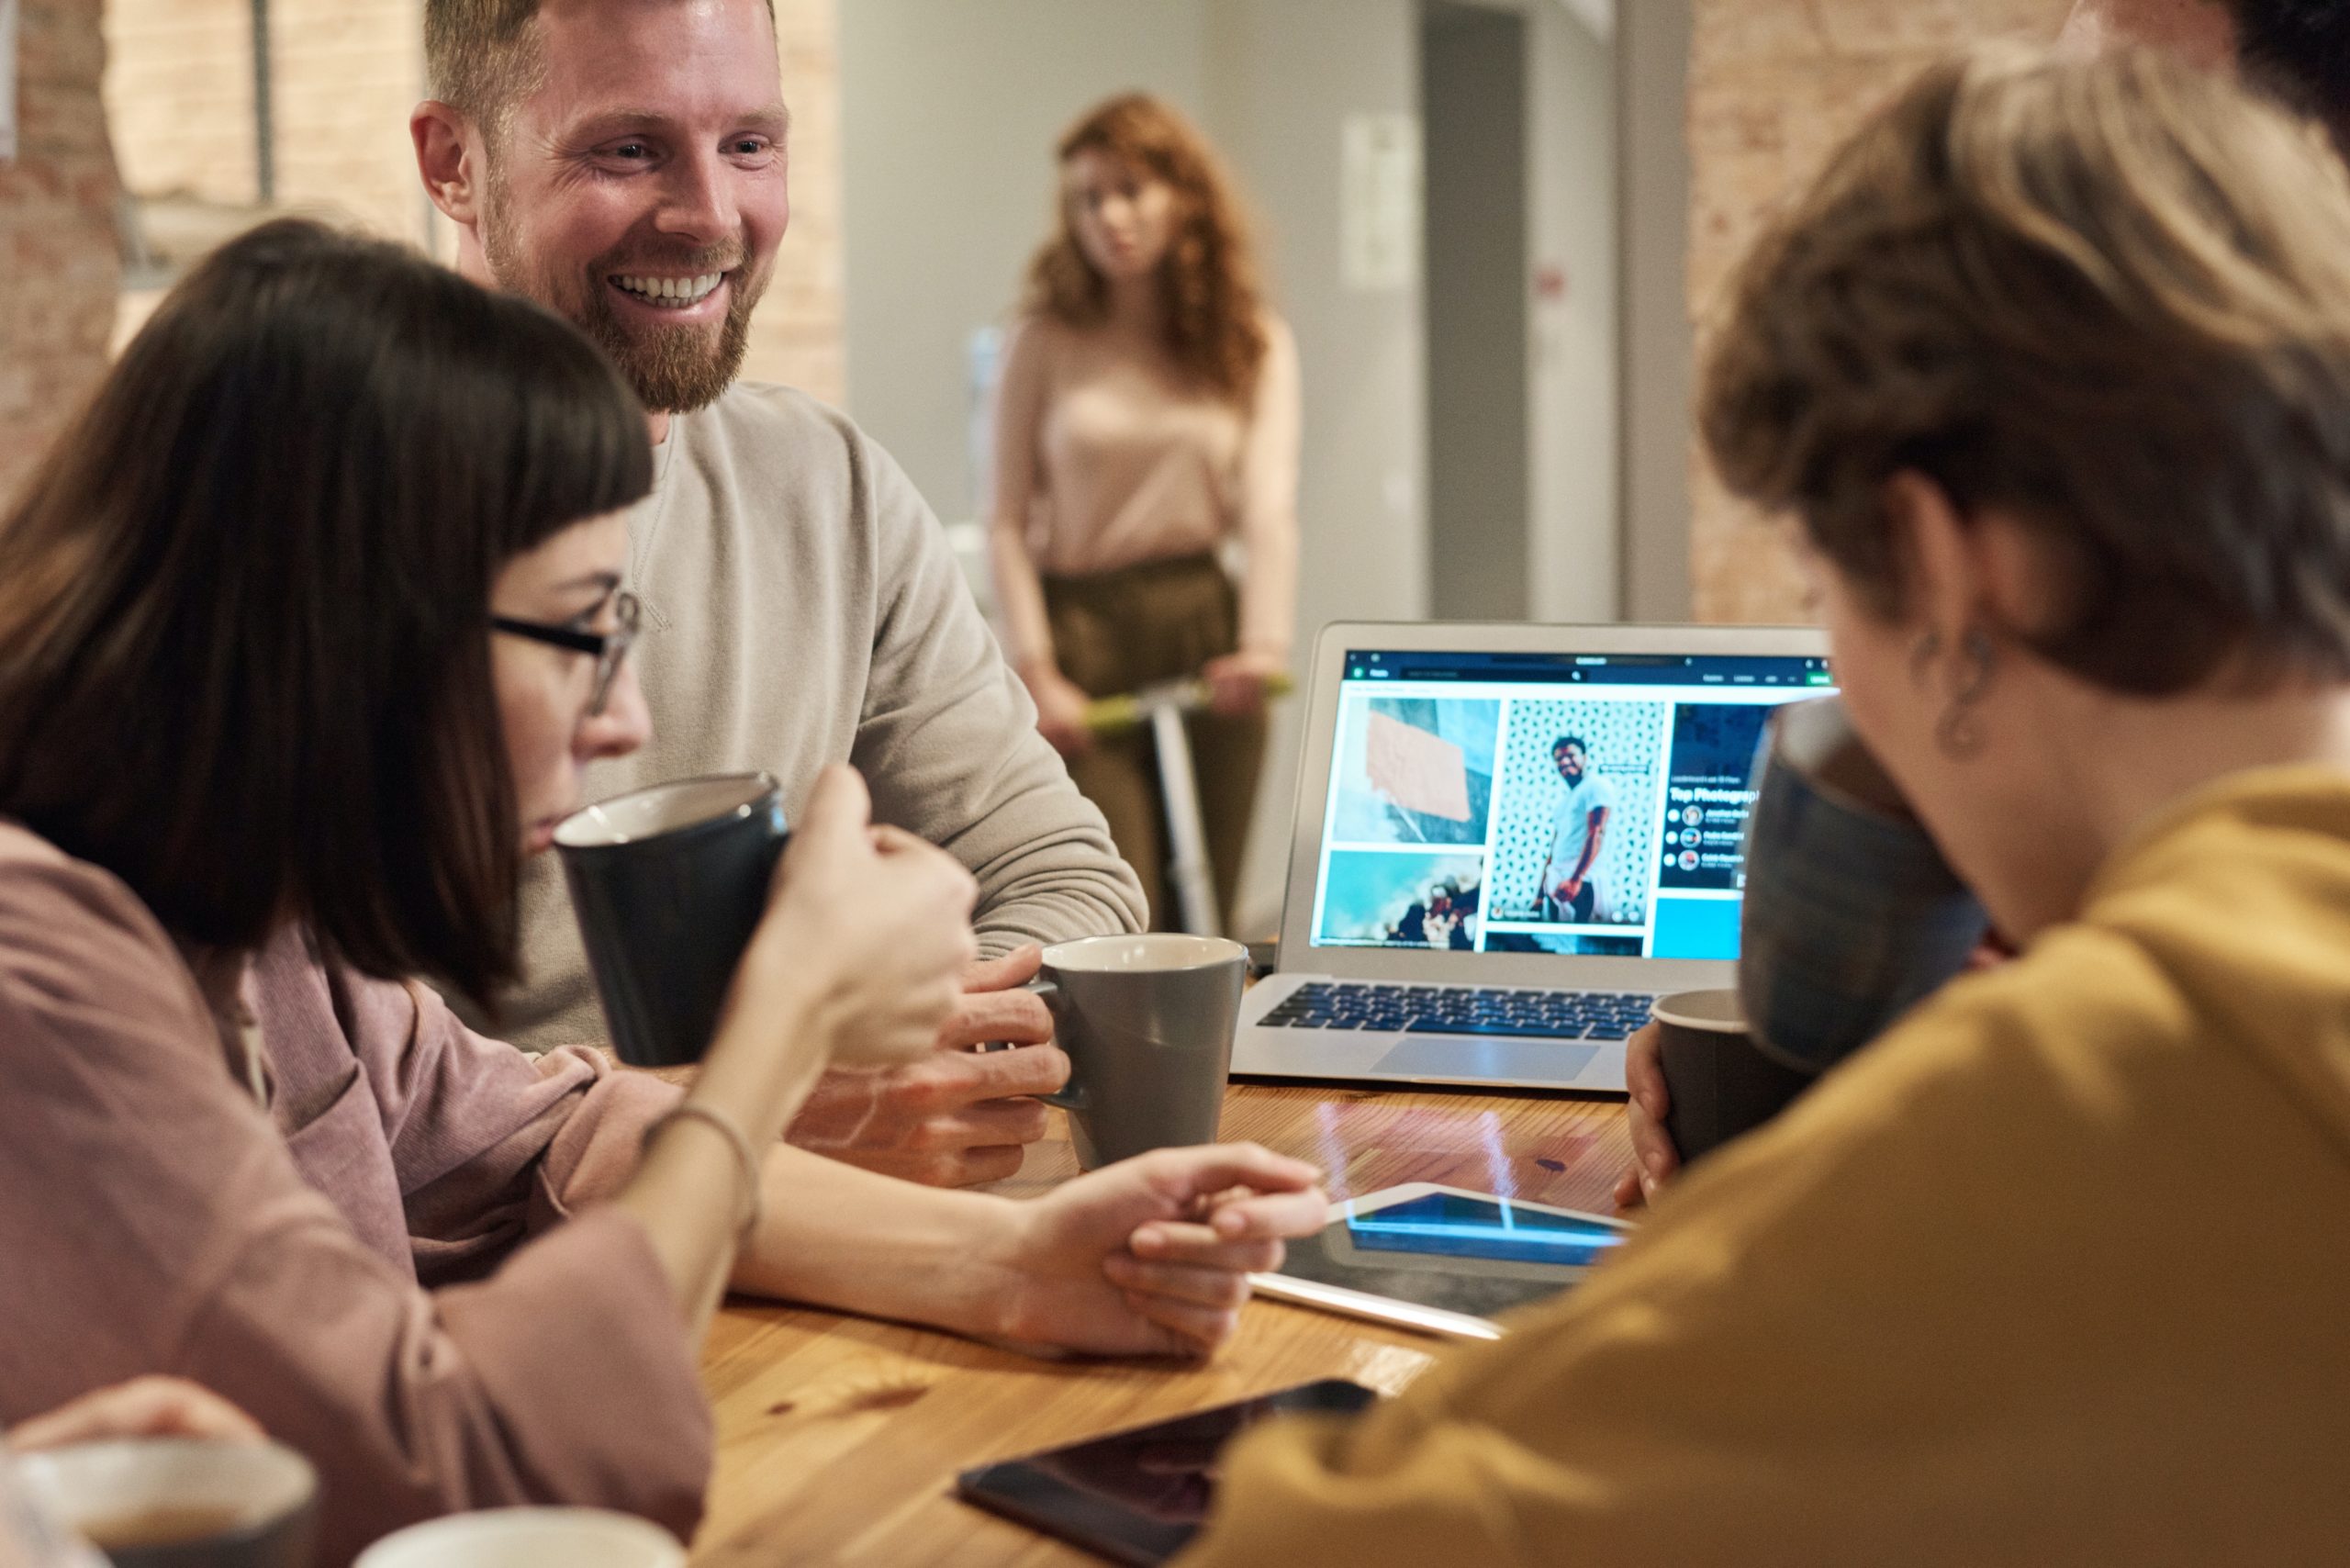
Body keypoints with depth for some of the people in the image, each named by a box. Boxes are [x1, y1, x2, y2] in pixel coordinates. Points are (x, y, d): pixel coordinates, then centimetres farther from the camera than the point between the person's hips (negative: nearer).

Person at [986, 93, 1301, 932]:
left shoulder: (1255, 344, 7)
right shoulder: (1046, 340, 1)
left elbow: (1269, 505, -4)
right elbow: (1008, 522, 0)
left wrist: (1265, 643, -19)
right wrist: (1035, 670, -9)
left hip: (1205, 626, 3)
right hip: (1082, 631, -2)